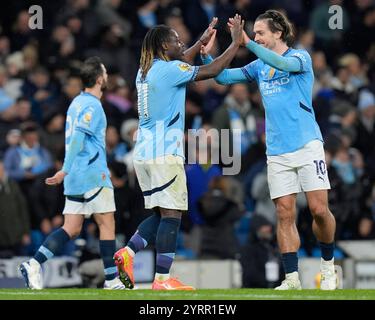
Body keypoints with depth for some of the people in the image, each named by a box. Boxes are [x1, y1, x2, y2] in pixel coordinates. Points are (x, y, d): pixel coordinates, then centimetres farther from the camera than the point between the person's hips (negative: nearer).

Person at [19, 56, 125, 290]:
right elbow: (77, 138, -21)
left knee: (72, 229, 5)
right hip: (92, 176, -9)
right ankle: (112, 280, 1)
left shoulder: (78, 102, 17)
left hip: (77, 178, 9)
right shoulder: (92, 105, -12)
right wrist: (66, 170, -25)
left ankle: (34, 264, -7)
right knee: (107, 224, -1)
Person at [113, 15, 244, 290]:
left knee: (161, 214, 15)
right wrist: (236, 42, 0)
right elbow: (211, 71, -9)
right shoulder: (170, 69, -10)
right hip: (165, 154, -9)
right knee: (171, 215, -6)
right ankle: (162, 280, -9)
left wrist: (202, 42, 39)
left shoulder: (146, 71, 15)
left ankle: (128, 253, 0)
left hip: (144, 153, 9)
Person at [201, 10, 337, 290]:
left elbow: (283, 64, -23)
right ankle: (292, 278, -2)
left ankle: (328, 263, 13)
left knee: (319, 209, -10)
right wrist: (206, 56, -3)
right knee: (285, 214, -3)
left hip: (307, 146, -5)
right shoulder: (259, 67, 14)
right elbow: (224, 77, 15)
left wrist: (247, 43, -31)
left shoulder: (300, 57, -2)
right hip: (277, 152, 5)